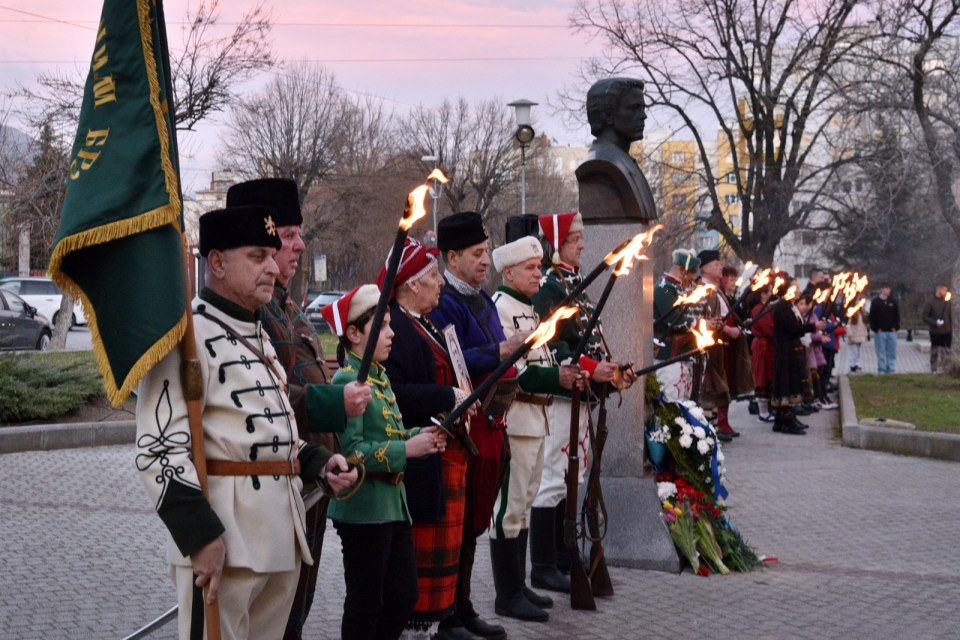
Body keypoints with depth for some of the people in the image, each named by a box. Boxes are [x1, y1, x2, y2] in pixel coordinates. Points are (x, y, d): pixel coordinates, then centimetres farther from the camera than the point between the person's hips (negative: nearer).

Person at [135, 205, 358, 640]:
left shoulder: (258, 338, 19)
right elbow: (159, 450, -19)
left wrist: (319, 463, 9)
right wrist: (201, 535, -23)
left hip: (282, 535, 9)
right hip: (223, 536, -9)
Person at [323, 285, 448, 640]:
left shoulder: (381, 376, 13)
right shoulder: (347, 381, -16)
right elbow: (351, 449, -24)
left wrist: (421, 435, 3)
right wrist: (406, 449, -23)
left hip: (393, 502, 9)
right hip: (363, 508, -9)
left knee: (404, 595, 14)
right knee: (365, 603, 2)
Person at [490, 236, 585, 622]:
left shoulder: (529, 309, 18)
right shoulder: (500, 308, -13)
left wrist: (568, 376, 9)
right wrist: (556, 378, -23)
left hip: (536, 416, 10)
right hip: (514, 419, -10)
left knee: (523, 503, 15)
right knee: (510, 506, -5)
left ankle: (518, 586, 24)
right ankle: (508, 596, 1)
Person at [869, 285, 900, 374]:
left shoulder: (893, 302, 10)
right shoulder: (875, 302, 1)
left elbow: (897, 315, 13)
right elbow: (872, 316, -1)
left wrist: (895, 327, 1)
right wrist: (876, 329, -8)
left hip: (892, 331, 3)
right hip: (880, 332, -3)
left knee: (892, 352, 4)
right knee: (881, 352, 0)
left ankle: (891, 369, 10)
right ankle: (882, 369, 5)